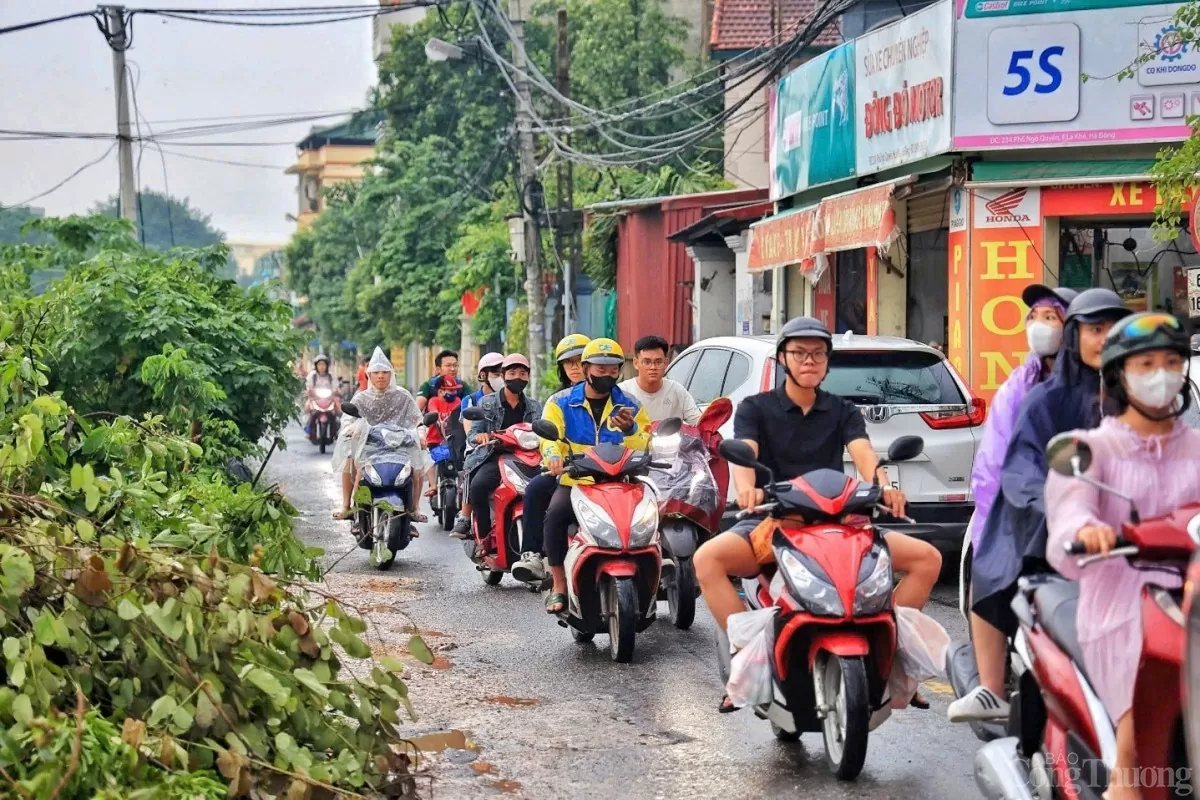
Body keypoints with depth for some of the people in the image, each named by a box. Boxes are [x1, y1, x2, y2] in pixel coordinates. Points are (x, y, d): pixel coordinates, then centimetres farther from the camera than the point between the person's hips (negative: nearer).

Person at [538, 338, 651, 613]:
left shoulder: (630, 407, 12)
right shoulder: (562, 403, 9)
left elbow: (645, 450, 0)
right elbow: (550, 436, -8)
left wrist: (630, 430, -20)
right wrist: (554, 455, -31)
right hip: (574, 483, -1)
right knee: (555, 514, -31)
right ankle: (559, 586, -21)